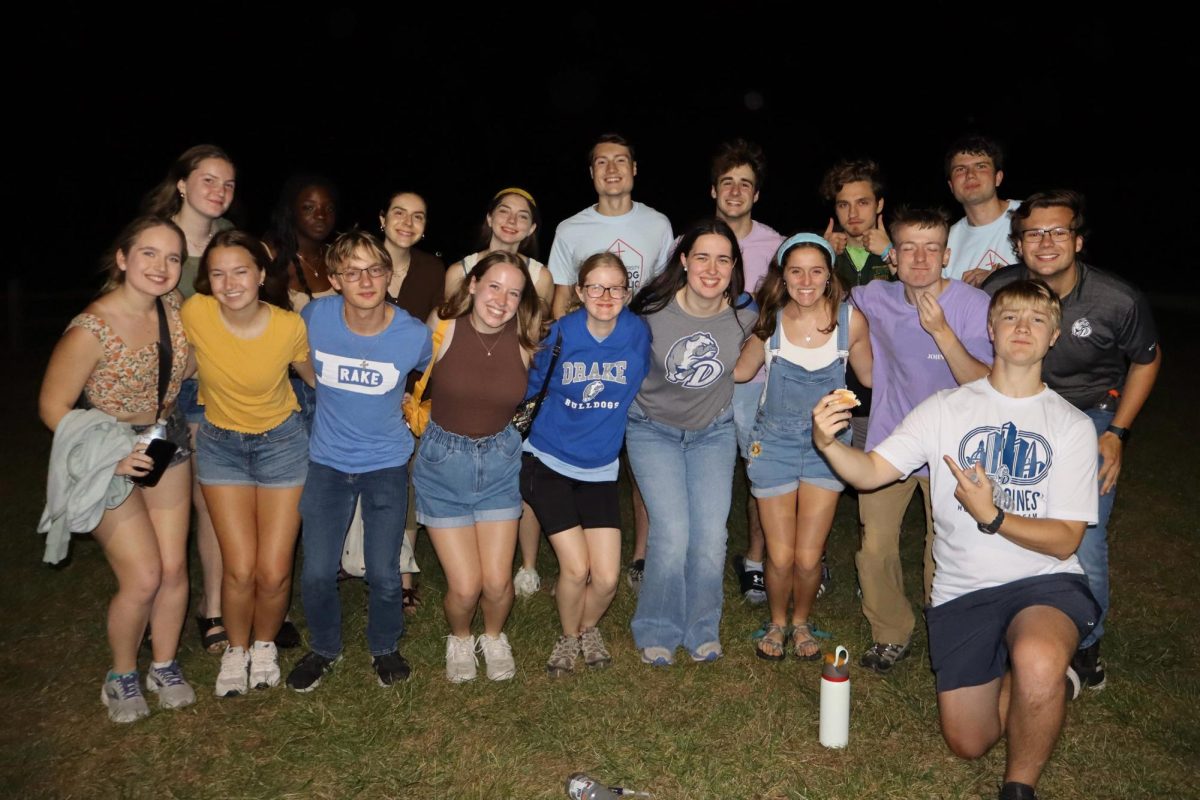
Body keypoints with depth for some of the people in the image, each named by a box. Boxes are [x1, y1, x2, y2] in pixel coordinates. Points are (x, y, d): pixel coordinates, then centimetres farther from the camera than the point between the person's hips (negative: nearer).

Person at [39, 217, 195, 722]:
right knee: (143, 578, -4)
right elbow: (53, 406, -16)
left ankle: (164, 666, 30)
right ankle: (121, 676, 24)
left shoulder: (174, 309, -6)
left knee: (174, 568, 7)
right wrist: (113, 453, -23)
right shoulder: (91, 329, -24)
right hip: (113, 457, -5)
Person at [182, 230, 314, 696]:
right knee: (240, 569, -3)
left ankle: (264, 645, 30)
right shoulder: (194, 313, -19)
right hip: (221, 444, 1)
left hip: (282, 442, -1)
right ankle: (236, 649, 27)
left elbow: (315, 377, -1)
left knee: (274, 573, -2)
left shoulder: (290, 326, -21)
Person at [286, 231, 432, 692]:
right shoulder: (314, 317, -14)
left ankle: (384, 648, 32)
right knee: (316, 573, 3)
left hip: (387, 465, -1)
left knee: (383, 574, 3)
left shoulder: (414, 335, -16)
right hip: (327, 462, 1)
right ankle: (324, 649, 31)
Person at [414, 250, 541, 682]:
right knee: (464, 587, -5)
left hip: (499, 458, 2)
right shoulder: (443, 326, -15)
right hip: (444, 459, -1)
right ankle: (459, 639, 31)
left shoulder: (524, 340, -10)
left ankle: (494, 638, 34)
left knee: (497, 582, -1)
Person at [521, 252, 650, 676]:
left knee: (606, 578, -3)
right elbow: (528, 386, 2)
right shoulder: (561, 332, -13)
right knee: (576, 569, -9)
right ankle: (568, 636, 24)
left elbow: (644, 387, 9)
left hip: (600, 470, 2)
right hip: (549, 462, -2)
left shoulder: (638, 333, -9)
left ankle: (589, 627, 32)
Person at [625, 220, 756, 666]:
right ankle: (657, 631, 12)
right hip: (654, 431, -2)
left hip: (714, 432, 2)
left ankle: (702, 629, 21)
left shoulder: (745, 316, -13)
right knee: (672, 532, -13)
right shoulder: (653, 310, -21)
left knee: (712, 536, -5)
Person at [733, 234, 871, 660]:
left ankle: (801, 622, 31)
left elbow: (870, 376, 3)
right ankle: (777, 623, 33)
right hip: (774, 441, 0)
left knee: (808, 559, 0)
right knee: (780, 557, 2)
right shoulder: (770, 321, -9)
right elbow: (739, 371, 6)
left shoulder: (849, 320, -11)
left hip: (825, 442, 0)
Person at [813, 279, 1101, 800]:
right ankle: (1043, 679, 39)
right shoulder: (945, 409, 1)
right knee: (969, 744, 7)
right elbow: (870, 472, -8)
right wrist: (827, 444, -29)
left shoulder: (1071, 425, -2)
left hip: (1045, 581, -2)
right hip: (962, 591, 2)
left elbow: (1064, 541, -6)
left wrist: (991, 516, -23)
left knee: (1037, 662, -37)